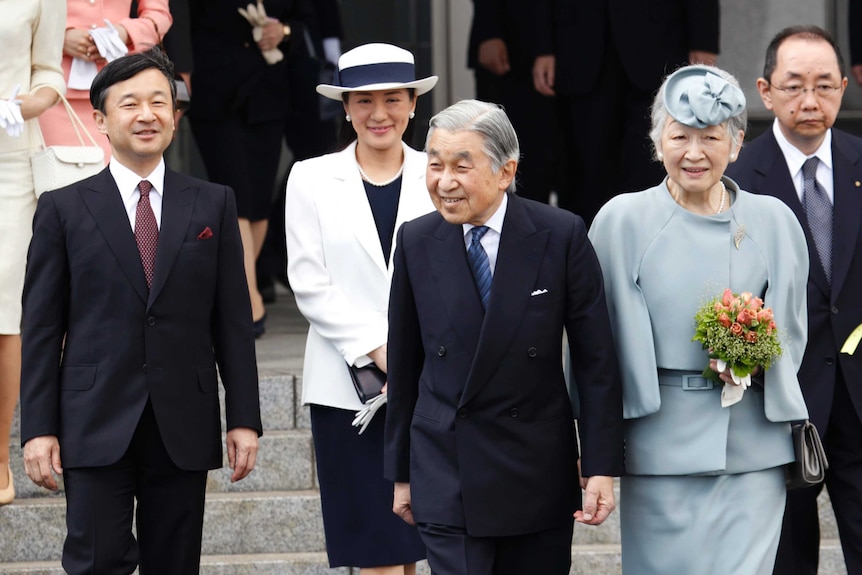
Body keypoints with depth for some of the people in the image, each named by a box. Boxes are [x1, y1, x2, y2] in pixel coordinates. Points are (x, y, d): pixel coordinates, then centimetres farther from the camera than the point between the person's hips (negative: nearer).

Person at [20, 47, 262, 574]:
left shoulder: (213, 205, 9)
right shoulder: (64, 209, 4)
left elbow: (234, 320, 8)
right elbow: (41, 328, 2)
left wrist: (244, 418, 3)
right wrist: (38, 428, -4)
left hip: (184, 429, 2)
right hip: (96, 427, -2)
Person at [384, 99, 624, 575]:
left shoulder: (561, 236, -6)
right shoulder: (416, 242, 1)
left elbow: (595, 361, -3)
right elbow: (403, 365, 8)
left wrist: (600, 467, -7)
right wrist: (400, 472, 11)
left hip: (539, 476, 0)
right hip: (447, 477, 1)